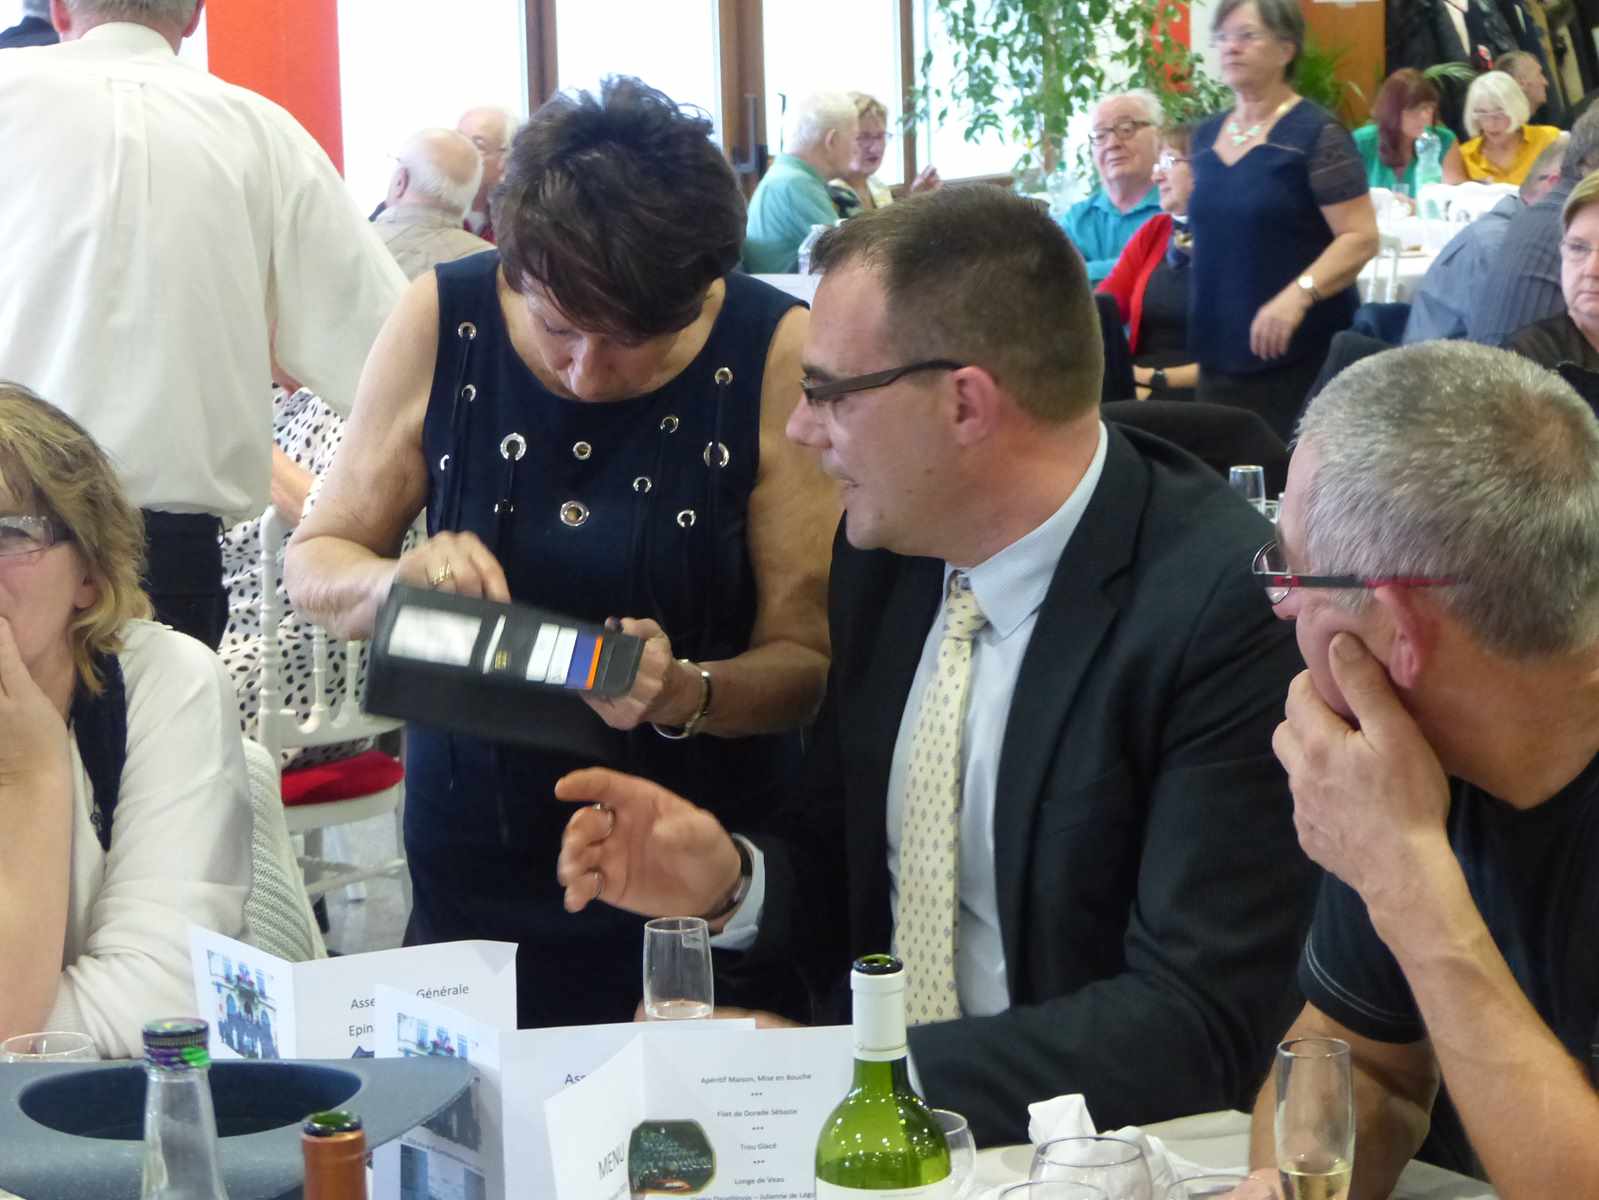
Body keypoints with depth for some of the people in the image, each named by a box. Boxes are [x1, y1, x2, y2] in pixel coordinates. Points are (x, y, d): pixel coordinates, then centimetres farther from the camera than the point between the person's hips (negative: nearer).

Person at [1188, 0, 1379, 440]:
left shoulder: (1316, 133, -9)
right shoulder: (1207, 135, 12)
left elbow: (1360, 237, -15)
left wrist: (1298, 294, -30)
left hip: (1298, 355, -6)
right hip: (1219, 354, 6)